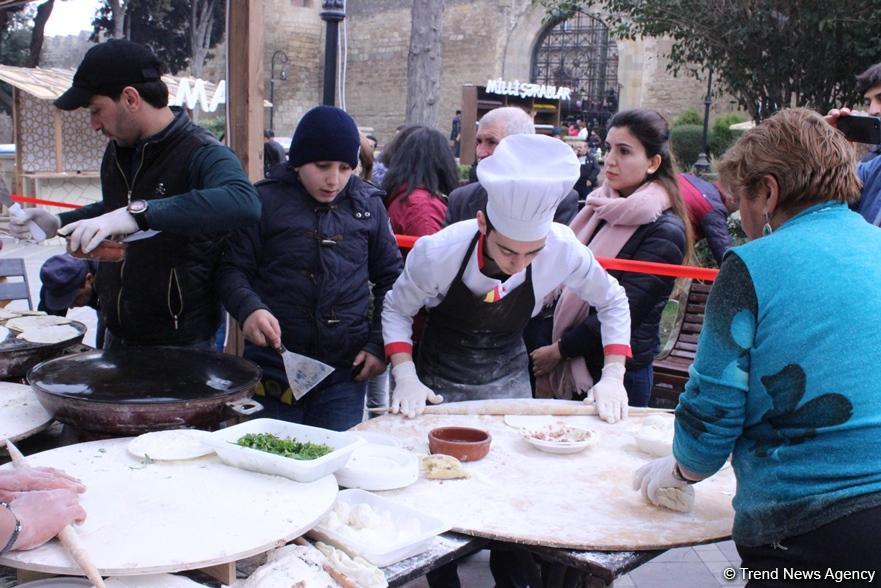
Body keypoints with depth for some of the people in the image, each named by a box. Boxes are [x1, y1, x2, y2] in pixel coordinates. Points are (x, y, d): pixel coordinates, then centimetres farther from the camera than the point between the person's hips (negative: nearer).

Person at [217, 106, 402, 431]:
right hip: (275, 365, -2)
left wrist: (379, 344, 5)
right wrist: (249, 308, -22)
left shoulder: (368, 204, 7)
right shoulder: (266, 201, -3)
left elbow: (390, 276, 13)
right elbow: (232, 270, -2)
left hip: (346, 369, 2)